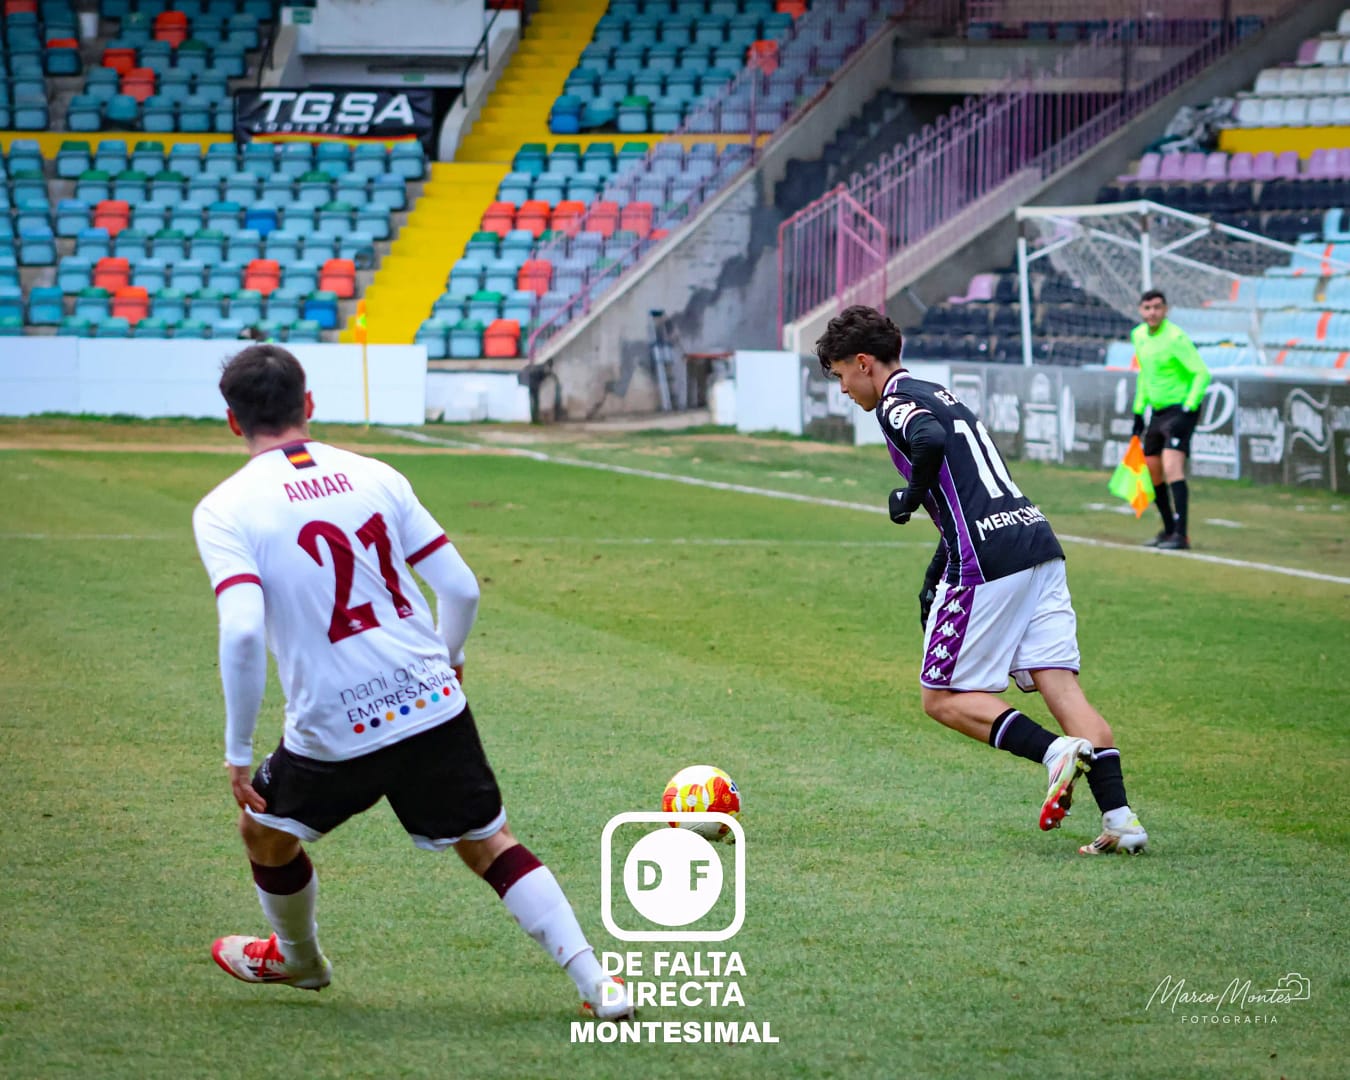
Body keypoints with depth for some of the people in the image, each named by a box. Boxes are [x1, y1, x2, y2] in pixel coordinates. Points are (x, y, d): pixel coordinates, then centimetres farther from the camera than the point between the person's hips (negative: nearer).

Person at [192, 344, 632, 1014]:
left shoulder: (224, 510, -7)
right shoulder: (373, 476, 5)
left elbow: (242, 632, -21)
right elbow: (461, 588, 6)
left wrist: (237, 752, -12)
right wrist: (450, 657, 27)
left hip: (335, 731, -3)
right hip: (435, 707, 3)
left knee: (263, 828, 26)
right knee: (488, 843, 16)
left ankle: (297, 957, 48)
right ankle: (594, 980, 5)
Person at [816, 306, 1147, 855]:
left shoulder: (897, 399, -1)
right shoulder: (938, 393, 26)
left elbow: (930, 442, -25)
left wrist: (909, 497, -6)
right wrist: (934, 577, 33)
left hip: (986, 563, -8)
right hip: (1038, 543, 8)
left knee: (944, 698, 4)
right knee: (1062, 684, 1)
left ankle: (1055, 751, -16)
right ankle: (1119, 816, -12)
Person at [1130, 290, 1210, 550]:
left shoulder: (1176, 338, -16)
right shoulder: (1138, 336, 8)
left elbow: (1202, 373, -17)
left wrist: (1188, 409, -24)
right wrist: (1139, 410, 22)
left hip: (1181, 409, -8)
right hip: (1158, 411, 8)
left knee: (1172, 468, -20)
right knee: (1151, 471, 11)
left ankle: (1181, 534, -23)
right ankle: (1169, 529, 25)